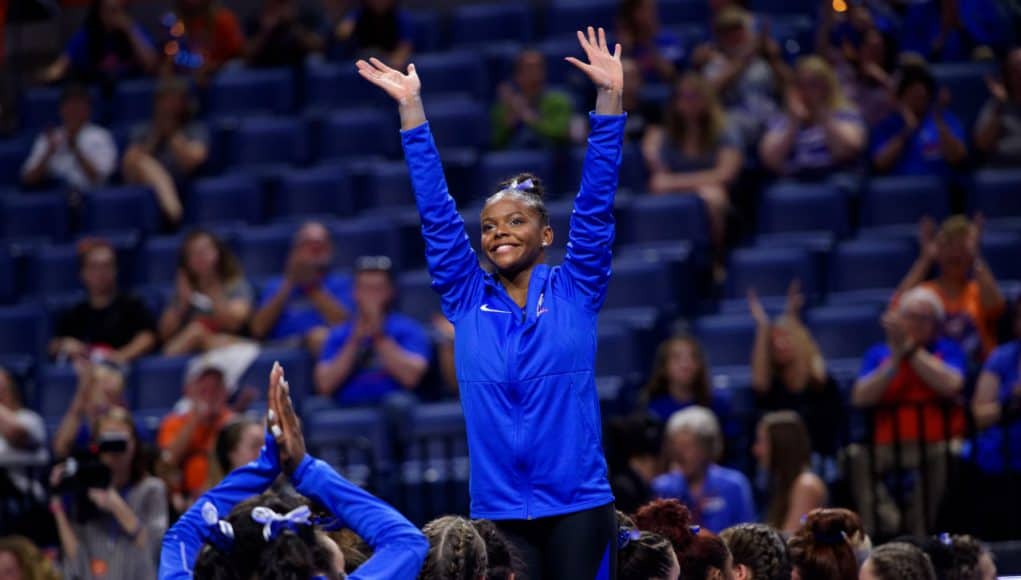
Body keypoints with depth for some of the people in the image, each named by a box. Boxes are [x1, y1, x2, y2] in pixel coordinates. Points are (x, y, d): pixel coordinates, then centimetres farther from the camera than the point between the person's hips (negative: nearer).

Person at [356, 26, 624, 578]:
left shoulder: (575, 293, 4)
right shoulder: (467, 300, 8)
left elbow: (595, 203, -1)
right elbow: (436, 212, 6)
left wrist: (609, 96, -8)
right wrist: (411, 107, 2)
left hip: (579, 508, -2)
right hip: (498, 512, 2)